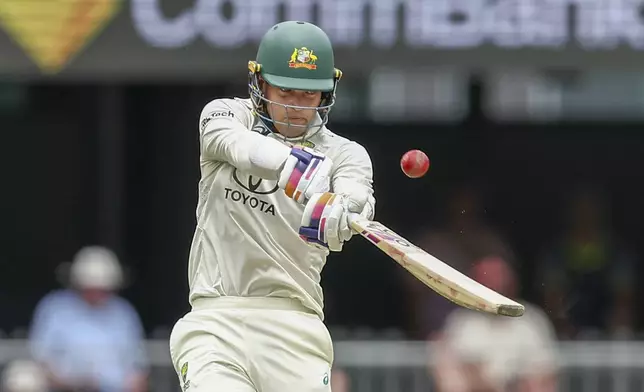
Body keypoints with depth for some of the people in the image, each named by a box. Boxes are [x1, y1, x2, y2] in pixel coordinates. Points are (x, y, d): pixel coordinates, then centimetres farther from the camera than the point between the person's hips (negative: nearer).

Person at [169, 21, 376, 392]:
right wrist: (292, 164, -37)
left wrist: (337, 213, -42)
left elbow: (356, 194, -16)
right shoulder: (226, 114, 8)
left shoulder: (343, 153, 7)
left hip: (295, 327, 1)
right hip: (215, 322, -1)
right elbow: (231, 142, -16)